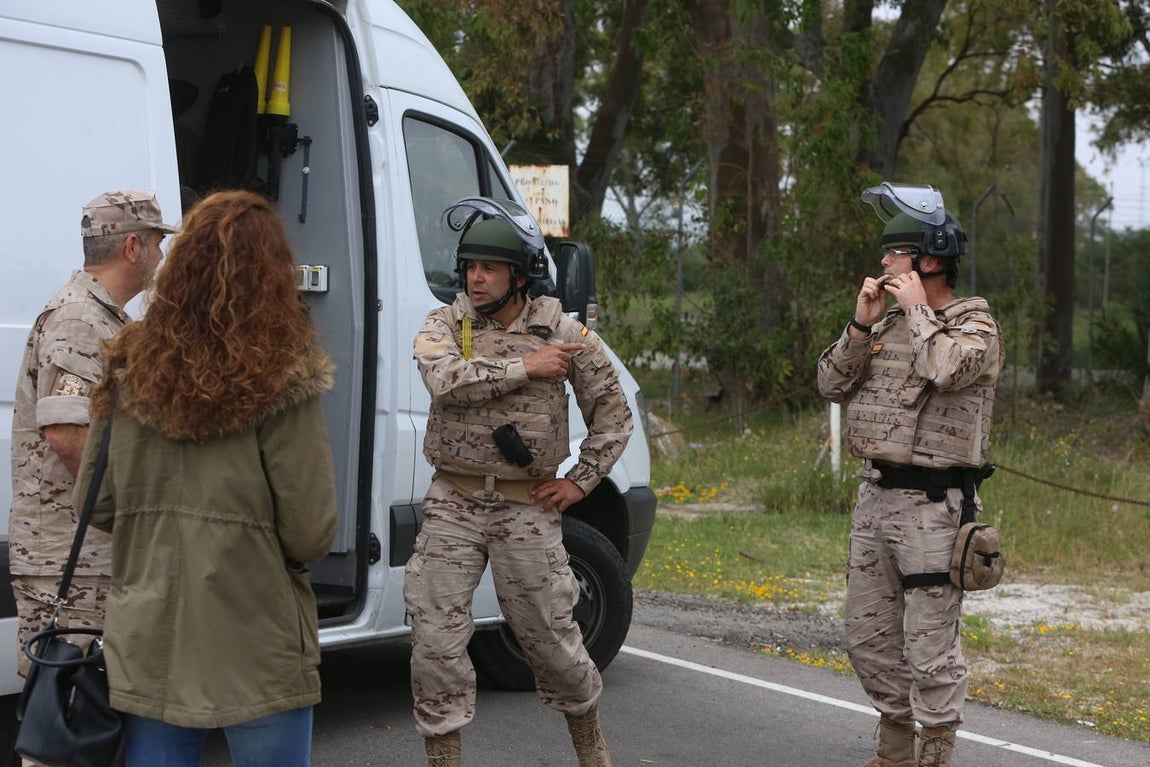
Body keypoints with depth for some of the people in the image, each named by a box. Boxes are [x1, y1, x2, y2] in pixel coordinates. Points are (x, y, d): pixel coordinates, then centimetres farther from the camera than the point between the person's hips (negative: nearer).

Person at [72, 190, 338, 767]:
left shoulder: (130, 371, -1)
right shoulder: (282, 381, -13)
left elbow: (95, 507, 6)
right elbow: (311, 534, -13)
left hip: (146, 650, 4)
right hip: (256, 652, -4)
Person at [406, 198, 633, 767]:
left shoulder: (563, 331, 0)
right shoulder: (445, 323, 1)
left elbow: (613, 413, 8)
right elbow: (444, 379, -21)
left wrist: (581, 481, 1)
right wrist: (523, 367, -18)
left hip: (528, 508, -1)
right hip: (453, 505, 1)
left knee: (549, 635, 7)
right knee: (436, 640, -2)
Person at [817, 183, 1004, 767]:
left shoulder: (974, 322, -6)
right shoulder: (888, 322, 14)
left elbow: (946, 368, -27)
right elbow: (832, 386, 11)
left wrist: (918, 310, -13)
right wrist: (861, 325, -1)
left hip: (933, 506, -8)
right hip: (875, 498, 8)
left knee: (930, 647, -5)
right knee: (868, 636, 14)